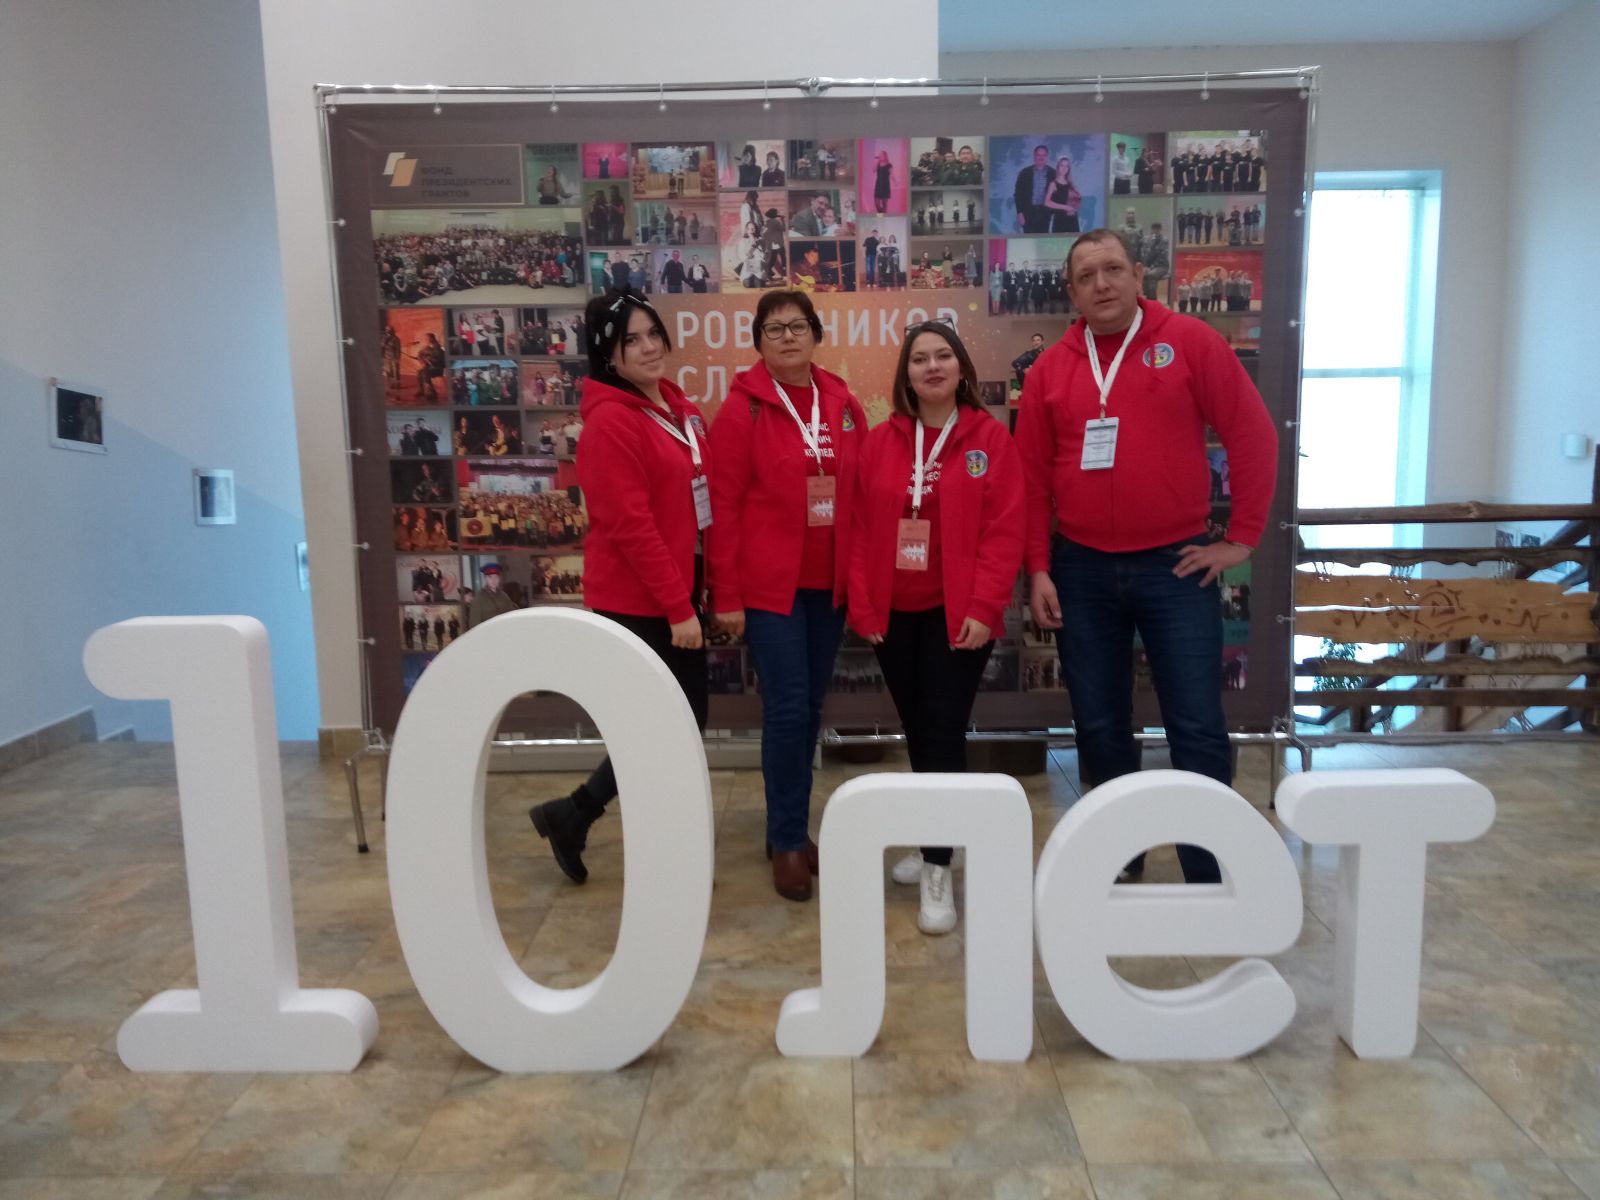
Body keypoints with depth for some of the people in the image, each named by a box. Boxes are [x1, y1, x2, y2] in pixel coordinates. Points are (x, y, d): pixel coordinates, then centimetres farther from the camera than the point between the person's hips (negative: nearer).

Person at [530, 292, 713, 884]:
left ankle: (573, 814, 28)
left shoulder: (677, 406, 11)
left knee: (686, 724, 13)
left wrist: (699, 591, 10)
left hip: (680, 594, 9)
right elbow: (630, 526, -20)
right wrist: (678, 607, -19)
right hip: (639, 604, -9)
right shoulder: (610, 422, -16)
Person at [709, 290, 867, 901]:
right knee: (787, 709, -5)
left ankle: (791, 829, 26)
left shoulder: (843, 405, 7)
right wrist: (726, 595, -10)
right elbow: (723, 506, -8)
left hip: (830, 583, 5)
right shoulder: (742, 409, -6)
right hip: (769, 585, -5)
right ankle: (788, 841, 11)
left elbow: (861, 495, 10)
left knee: (810, 707, 11)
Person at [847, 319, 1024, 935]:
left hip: (957, 615, -3)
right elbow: (862, 529, 5)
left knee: (943, 733, -4)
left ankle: (937, 872, 4)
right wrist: (861, 604, -1)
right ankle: (931, 842, 32)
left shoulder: (990, 437, -3)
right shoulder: (880, 441, 6)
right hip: (893, 614, 4)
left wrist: (985, 608, -14)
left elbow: (1005, 531, -7)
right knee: (917, 732, 14)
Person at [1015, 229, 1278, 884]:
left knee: (1197, 728, 1)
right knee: (1099, 727, 11)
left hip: (1175, 565, -2)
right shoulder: (1050, 369, 5)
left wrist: (1241, 537, -4)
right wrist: (1037, 570, 1)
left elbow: (1253, 435, -2)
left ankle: (1210, 876, 17)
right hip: (1081, 571, 3)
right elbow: (1032, 477, 5)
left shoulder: (1190, 342, -2)